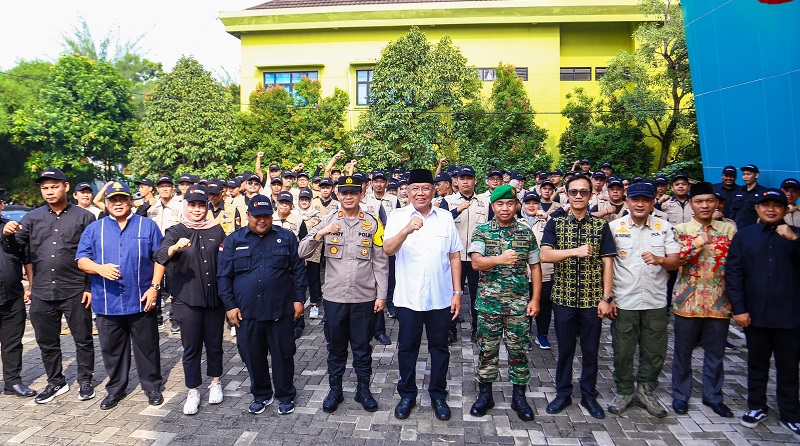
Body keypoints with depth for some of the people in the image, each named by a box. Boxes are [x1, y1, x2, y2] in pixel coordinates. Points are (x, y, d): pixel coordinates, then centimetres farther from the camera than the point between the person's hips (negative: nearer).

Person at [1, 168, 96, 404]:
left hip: (75, 292, -3)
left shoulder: (84, 217, -1)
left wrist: (91, 287, -7)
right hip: (41, 293, 4)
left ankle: (85, 381, 23)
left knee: (83, 339, 8)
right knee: (47, 342, 15)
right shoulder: (32, 217, 8)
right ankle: (56, 382, 30)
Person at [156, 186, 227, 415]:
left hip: (215, 297, 2)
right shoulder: (177, 231, -4)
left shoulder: (217, 230, 3)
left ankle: (215, 383, 31)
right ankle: (193, 392, 18)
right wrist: (176, 247, -44)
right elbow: (162, 255, -22)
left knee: (214, 342, 12)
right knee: (191, 347, 5)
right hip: (187, 299, -2)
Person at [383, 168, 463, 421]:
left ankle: (438, 396, 29)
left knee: (439, 347, 12)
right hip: (408, 297, -1)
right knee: (407, 348, 11)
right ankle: (407, 395, 28)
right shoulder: (398, 217, -1)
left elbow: (455, 257, 5)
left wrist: (457, 292, 2)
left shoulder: (445, 218, 4)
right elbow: (388, 250, -16)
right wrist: (406, 230, -34)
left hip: (440, 297, 1)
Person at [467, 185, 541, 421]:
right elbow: (476, 262, -13)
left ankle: (519, 397, 22)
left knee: (519, 350, 7)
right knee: (487, 349, 8)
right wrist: (500, 259, -31)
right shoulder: (481, 231, -1)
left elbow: (535, 267, 8)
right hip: (489, 301, -1)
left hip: (519, 303, 1)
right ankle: (485, 394, 22)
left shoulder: (527, 232, 5)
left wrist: (535, 299, 1)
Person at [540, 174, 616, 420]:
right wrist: (575, 251, -27)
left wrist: (606, 298, -5)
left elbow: (607, 262, 0)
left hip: (592, 299, 1)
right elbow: (545, 255, -13)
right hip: (563, 298, 0)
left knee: (591, 349, 10)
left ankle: (589, 395, 27)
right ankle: (563, 393, 26)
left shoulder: (601, 225, 2)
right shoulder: (555, 223, 0)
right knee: (565, 348, 10)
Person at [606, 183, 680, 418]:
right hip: (623, 301, -2)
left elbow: (676, 261, 2)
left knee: (655, 352, 10)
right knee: (623, 351, 6)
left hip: (655, 301, 2)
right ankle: (624, 392, 24)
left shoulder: (664, 227, 5)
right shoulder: (614, 227, -1)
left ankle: (645, 391, 29)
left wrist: (659, 260, -21)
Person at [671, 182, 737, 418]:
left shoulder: (729, 229, 6)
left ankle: (713, 396, 29)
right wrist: (696, 244, -22)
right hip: (688, 300, -2)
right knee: (683, 351, 8)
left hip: (719, 301, 2)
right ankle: (681, 395, 23)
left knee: (715, 353, 12)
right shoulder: (681, 229, 0)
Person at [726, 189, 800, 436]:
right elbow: (733, 273, 1)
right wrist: (739, 309, -5)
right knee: (757, 363, 14)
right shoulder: (744, 236, 4)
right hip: (755, 314, 1)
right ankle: (757, 407, 28)